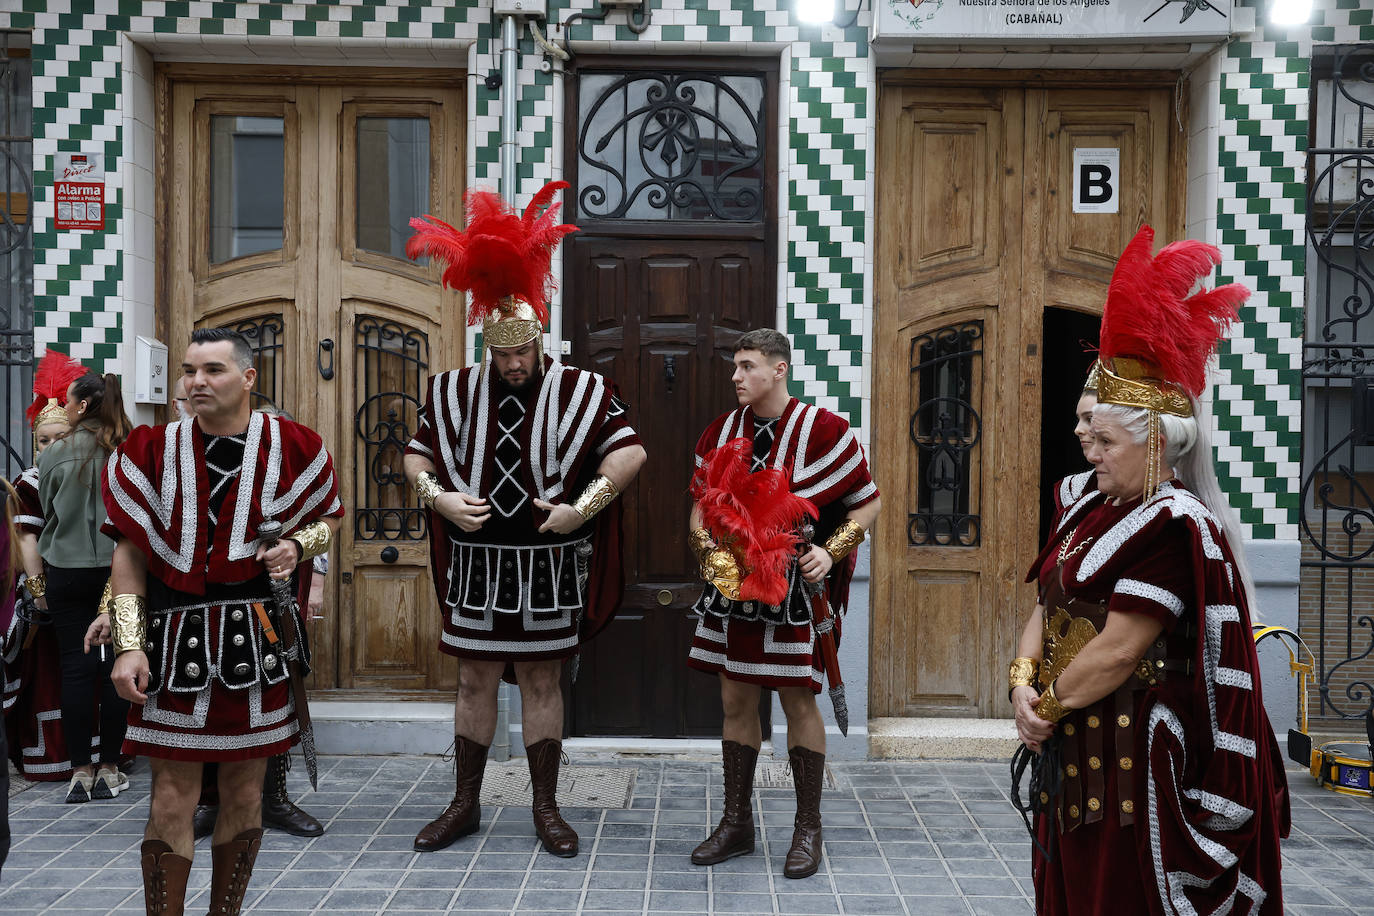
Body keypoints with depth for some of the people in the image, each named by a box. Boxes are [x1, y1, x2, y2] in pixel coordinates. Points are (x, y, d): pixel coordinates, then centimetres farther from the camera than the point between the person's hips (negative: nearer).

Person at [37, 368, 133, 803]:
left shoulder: (56, 453, -6)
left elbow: (45, 510, 6)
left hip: (67, 569, -1)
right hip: (120, 569, 1)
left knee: (75, 666, 5)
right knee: (114, 666, 6)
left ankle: (80, 771, 9)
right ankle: (109, 769, 11)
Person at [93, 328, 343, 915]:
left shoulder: (289, 446, 1)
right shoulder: (153, 450, 2)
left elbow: (327, 519, 13)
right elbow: (129, 553, 2)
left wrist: (296, 547, -9)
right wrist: (129, 645, -6)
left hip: (258, 637, 1)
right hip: (174, 638, 0)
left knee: (244, 790, 10)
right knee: (171, 796, 2)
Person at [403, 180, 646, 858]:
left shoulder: (580, 390, -3)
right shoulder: (456, 391, 4)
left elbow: (630, 452, -8)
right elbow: (416, 455, 10)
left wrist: (580, 508, -16)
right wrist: (440, 498, -9)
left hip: (548, 565, -2)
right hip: (477, 562, 2)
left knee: (542, 683, 7)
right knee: (475, 683, 10)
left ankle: (546, 810, 20)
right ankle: (465, 805, 24)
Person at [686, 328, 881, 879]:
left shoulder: (822, 430, -8)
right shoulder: (722, 432, 7)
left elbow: (868, 503, -3)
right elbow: (700, 504, 15)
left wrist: (829, 551, -15)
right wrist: (708, 549, -3)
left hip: (796, 587, -5)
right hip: (734, 584, 5)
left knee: (798, 700, 1)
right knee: (735, 699, 10)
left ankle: (808, 830, 18)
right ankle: (736, 823, 24)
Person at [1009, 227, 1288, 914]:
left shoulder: (1172, 526, -17)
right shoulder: (1093, 510, 9)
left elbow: (1117, 652, -22)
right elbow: (1047, 609, 8)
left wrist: (1046, 704, -12)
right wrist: (1023, 682, -8)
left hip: (1134, 757, -8)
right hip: (1072, 752, 8)